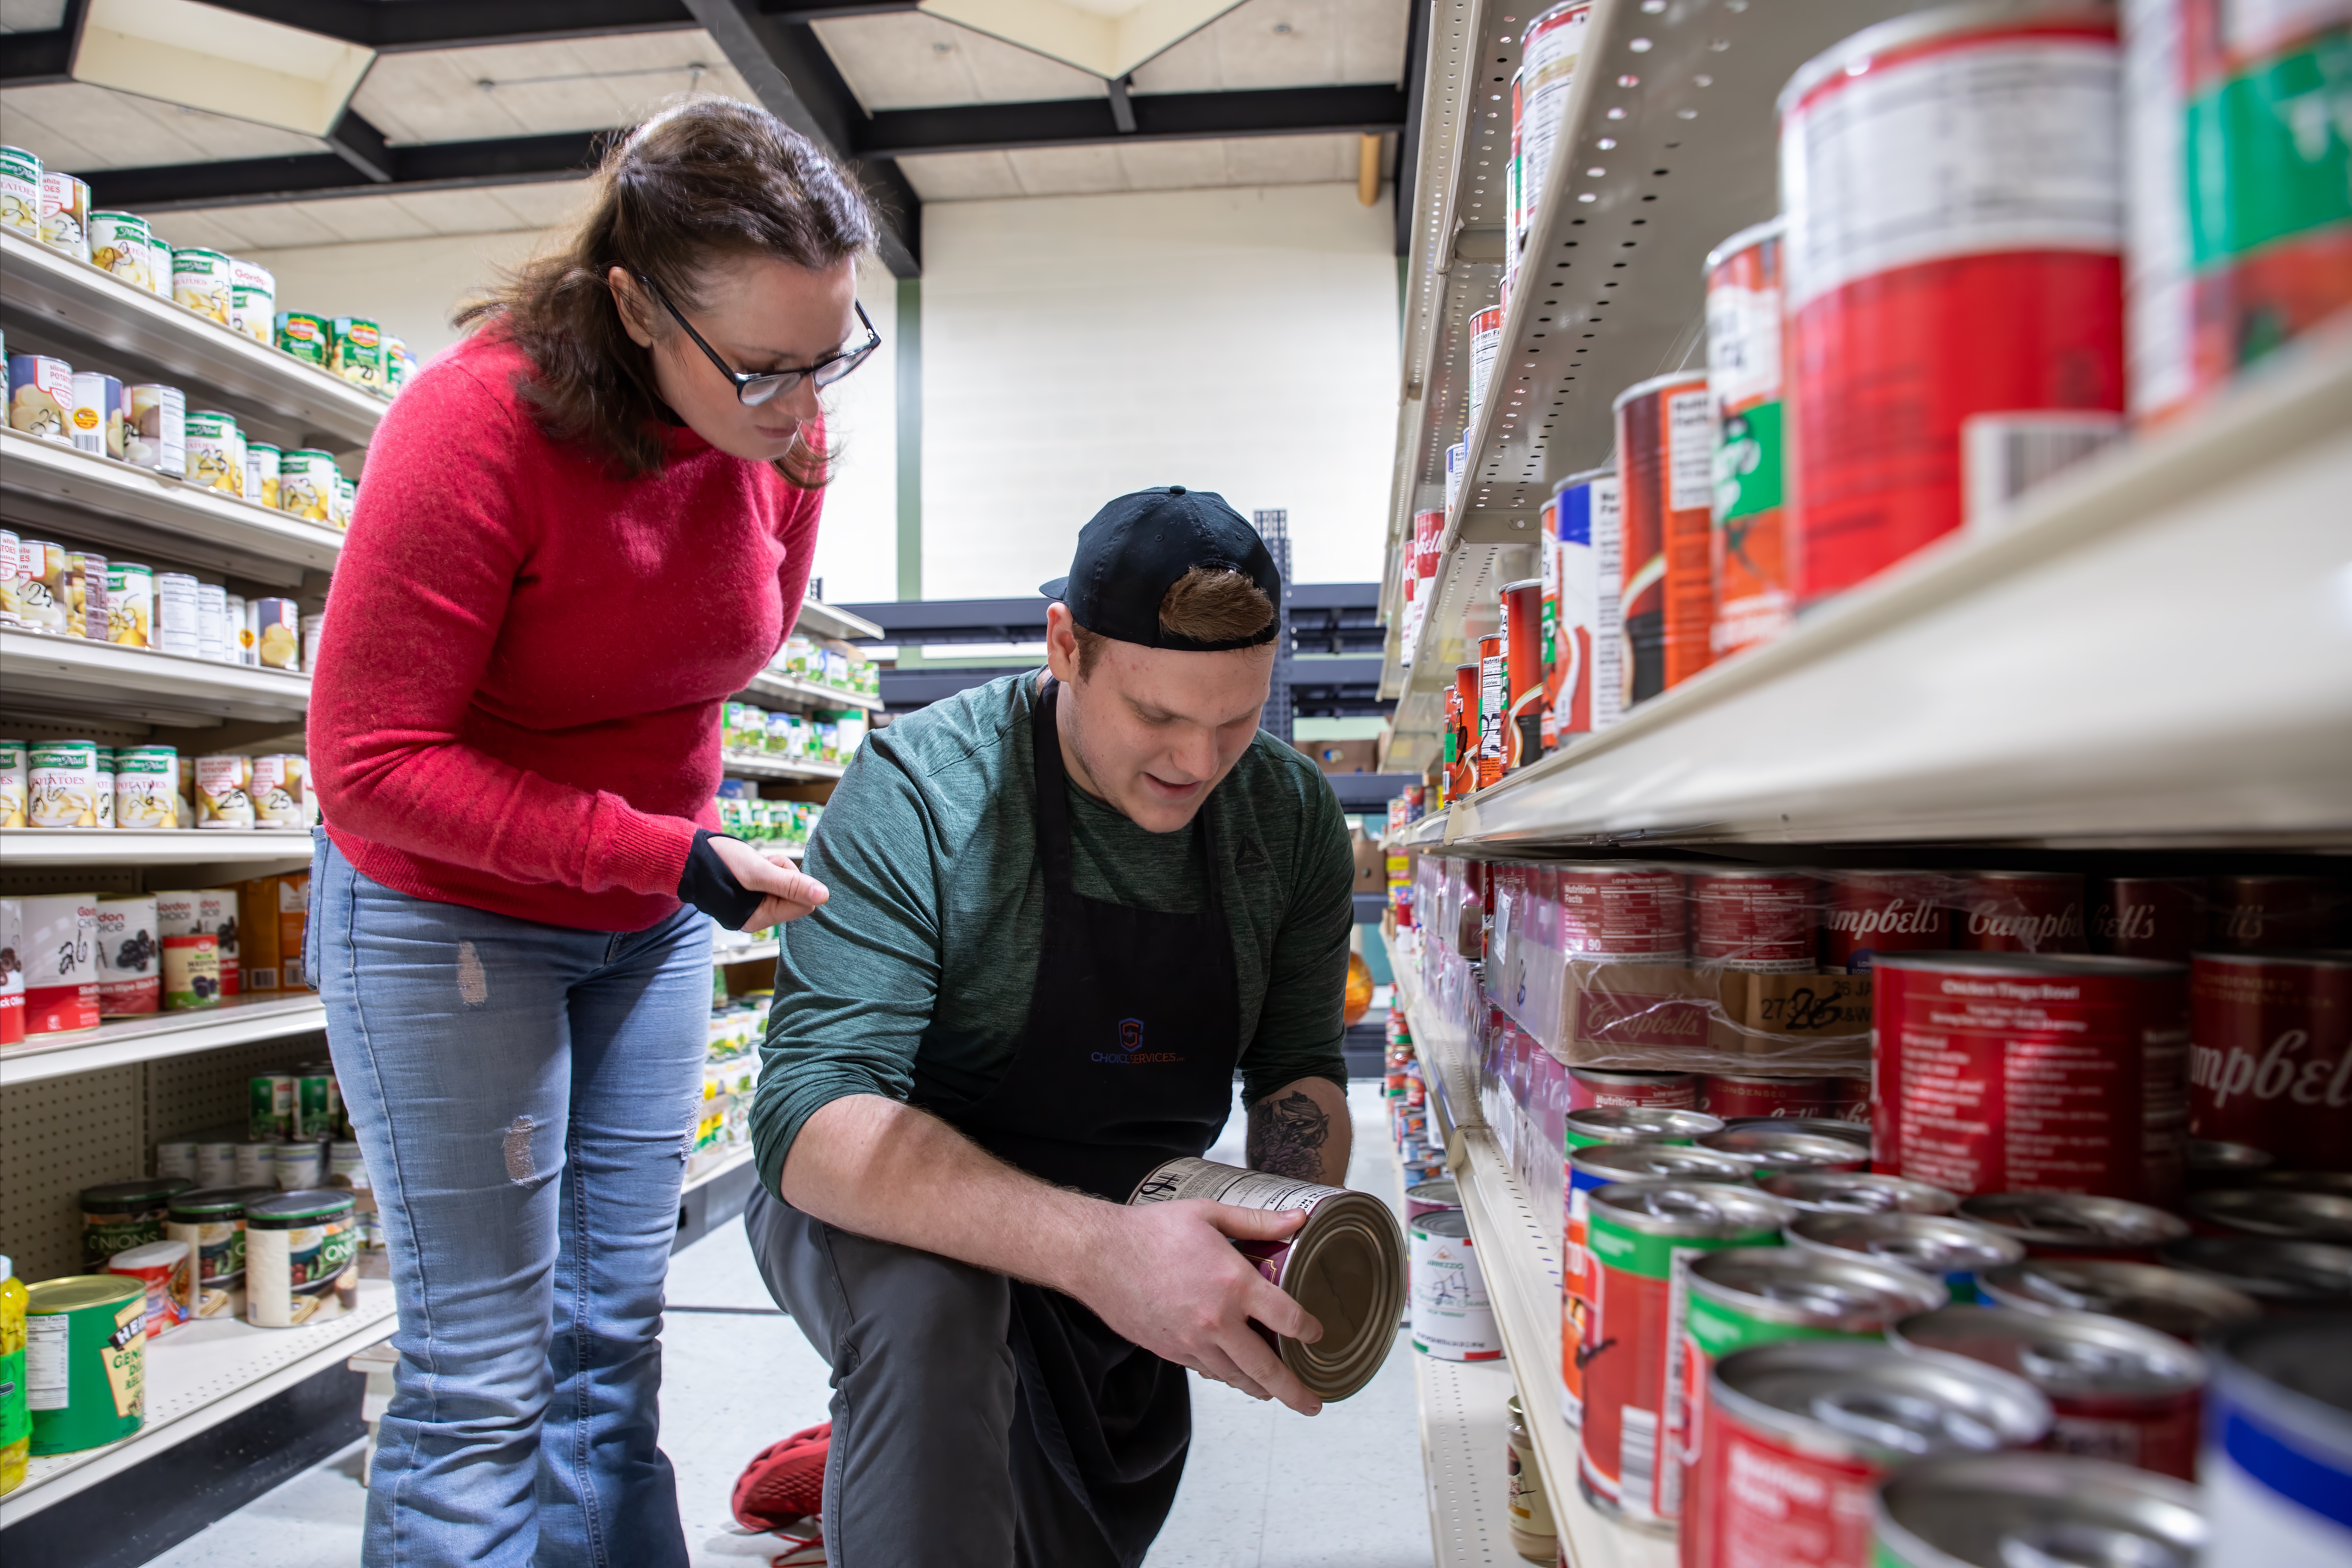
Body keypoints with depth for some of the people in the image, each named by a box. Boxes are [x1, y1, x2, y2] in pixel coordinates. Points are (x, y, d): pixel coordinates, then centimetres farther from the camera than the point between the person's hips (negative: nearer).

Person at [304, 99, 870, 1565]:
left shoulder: (775, 427, -6)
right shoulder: (484, 419, -24)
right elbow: (371, 762, -23)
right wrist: (673, 855, -25)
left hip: (652, 921, 6)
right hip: (448, 913, -5)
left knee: (615, 1333, 14)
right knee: (484, 1371, 0)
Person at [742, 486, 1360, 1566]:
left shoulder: (1294, 816, -11)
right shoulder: (918, 791, -28)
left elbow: (1298, 1067, -4)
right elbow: (811, 1114, -35)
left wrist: (1302, 1239, -27)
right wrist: (1097, 1250, -49)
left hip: (1130, 1216, 5)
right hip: (888, 1203, -5)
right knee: (928, 1296, -39)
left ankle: (858, 1463, 46)